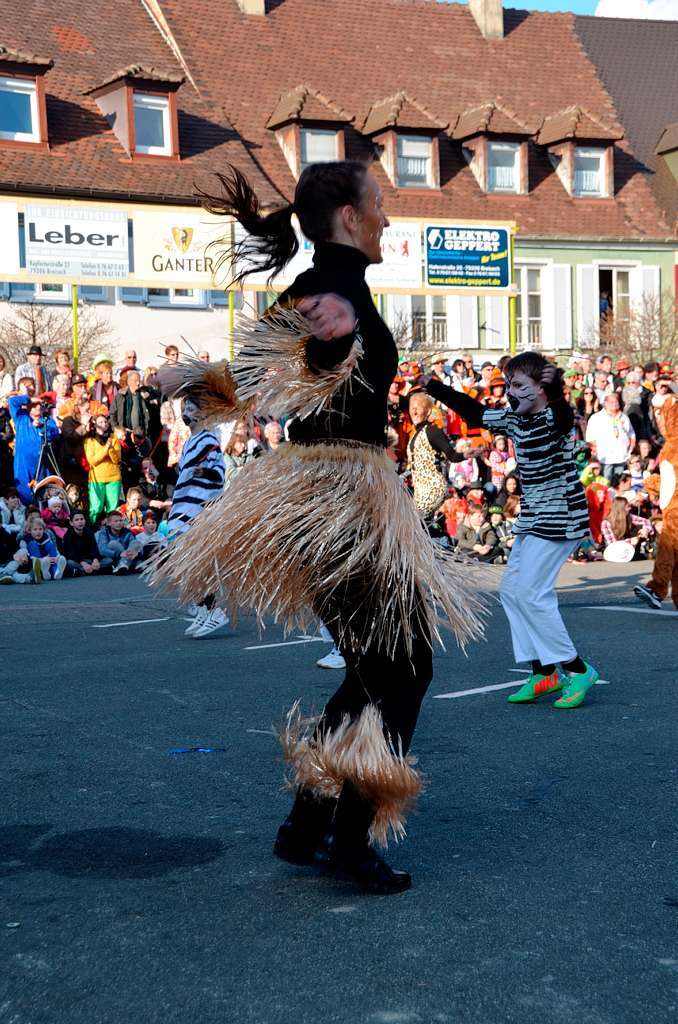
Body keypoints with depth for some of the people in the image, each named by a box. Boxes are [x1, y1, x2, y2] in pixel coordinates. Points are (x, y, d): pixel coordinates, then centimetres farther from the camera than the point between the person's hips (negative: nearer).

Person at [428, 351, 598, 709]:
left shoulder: (556, 417, -16)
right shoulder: (514, 418, 8)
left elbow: (561, 410, -41)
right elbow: (474, 412, 20)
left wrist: (555, 384, -63)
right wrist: (430, 385, 22)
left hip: (561, 515, -9)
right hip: (533, 517, 9)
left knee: (530, 593, -13)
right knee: (511, 588, 7)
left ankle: (577, 669, -1)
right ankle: (543, 672, 13)